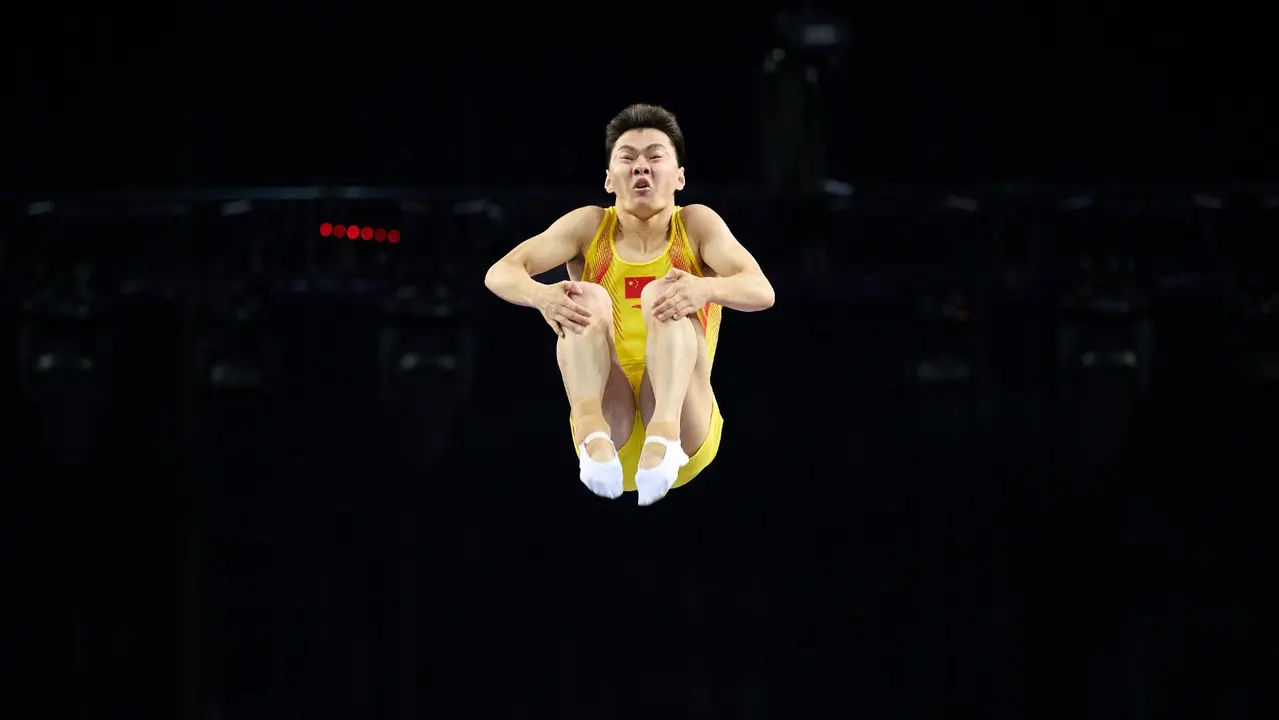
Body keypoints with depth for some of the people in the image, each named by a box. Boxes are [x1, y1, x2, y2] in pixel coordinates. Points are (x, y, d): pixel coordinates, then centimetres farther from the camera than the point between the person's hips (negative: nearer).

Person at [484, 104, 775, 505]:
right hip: (611, 440, 1)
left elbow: (761, 291, -13)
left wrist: (706, 288, -36)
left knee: (665, 296, -22)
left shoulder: (697, 224, 4)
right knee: (587, 299, -19)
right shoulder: (589, 225, 7)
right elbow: (500, 273, -7)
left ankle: (664, 437, -50)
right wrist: (541, 296, -30)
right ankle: (593, 435, -48)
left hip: (686, 431, -1)